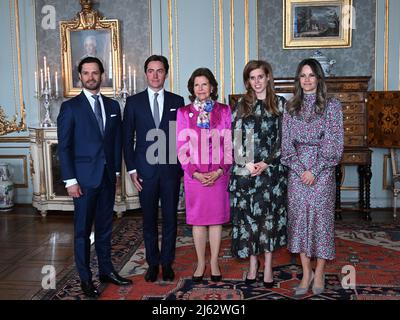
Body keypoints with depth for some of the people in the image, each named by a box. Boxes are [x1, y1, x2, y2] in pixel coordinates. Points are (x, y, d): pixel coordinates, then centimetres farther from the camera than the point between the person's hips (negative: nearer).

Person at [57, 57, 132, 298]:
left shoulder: (113, 105, 9)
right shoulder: (70, 107, -3)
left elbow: (117, 141, 12)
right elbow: (64, 146, -6)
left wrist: (116, 171, 6)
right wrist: (70, 180, -11)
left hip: (108, 176, 4)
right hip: (84, 178, -4)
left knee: (105, 227, 13)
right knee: (83, 230, 5)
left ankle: (106, 270, 26)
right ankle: (86, 278, 17)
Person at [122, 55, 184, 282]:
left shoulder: (177, 101, 5)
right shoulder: (134, 102, 4)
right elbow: (128, 138, 4)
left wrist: (183, 166, 0)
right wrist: (131, 169, -2)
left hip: (171, 169, 0)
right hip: (145, 170, 0)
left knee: (170, 218, 7)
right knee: (149, 219, 9)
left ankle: (167, 262, 22)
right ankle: (153, 262, 23)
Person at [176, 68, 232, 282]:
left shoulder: (224, 111, 5)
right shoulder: (184, 112, 4)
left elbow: (229, 144, 2)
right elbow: (181, 146, 0)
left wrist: (219, 170, -9)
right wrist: (195, 172, -9)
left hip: (218, 174, 0)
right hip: (194, 174, 0)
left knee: (217, 218, 6)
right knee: (197, 218, 6)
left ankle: (214, 262, 19)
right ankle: (201, 262, 19)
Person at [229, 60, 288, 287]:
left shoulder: (280, 104, 5)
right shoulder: (241, 106, 9)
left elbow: (283, 138, 0)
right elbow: (236, 139, 3)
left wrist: (266, 163, -10)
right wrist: (248, 164, -10)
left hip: (272, 169, -1)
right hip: (245, 170, 1)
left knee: (269, 215, 2)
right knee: (248, 215, 3)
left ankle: (268, 266, 14)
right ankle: (253, 264, 18)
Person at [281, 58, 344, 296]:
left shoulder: (332, 105, 1)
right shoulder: (291, 107, 9)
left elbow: (334, 144, -5)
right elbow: (287, 142, 5)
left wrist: (314, 170, -12)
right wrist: (300, 169, -7)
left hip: (323, 171, -2)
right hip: (297, 171, 3)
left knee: (321, 217, 0)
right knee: (299, 216, 2)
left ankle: (319, 272, 14)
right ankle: (306, 272, 14)